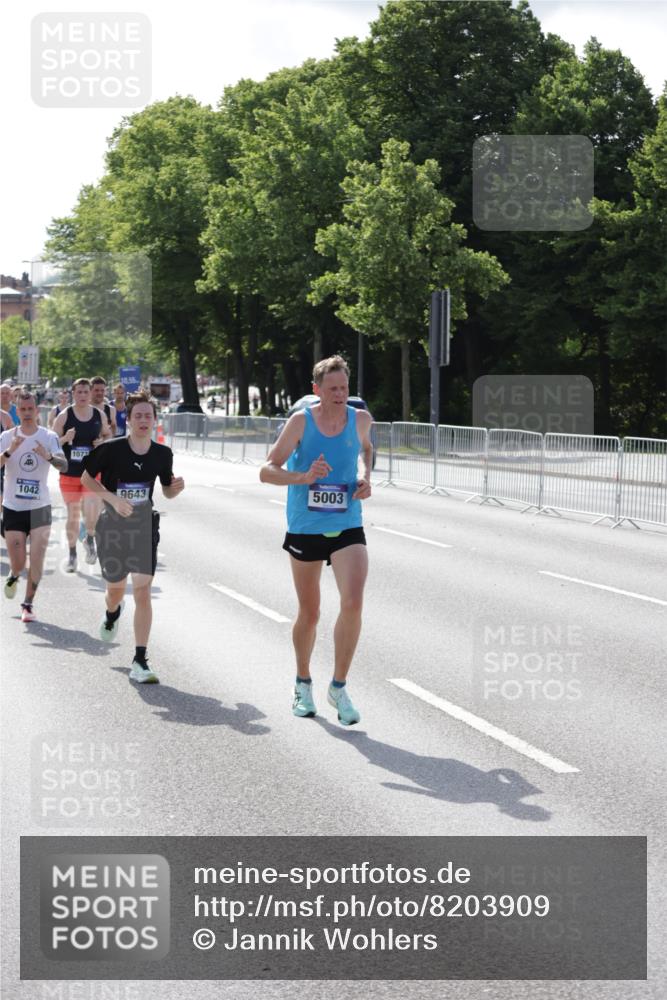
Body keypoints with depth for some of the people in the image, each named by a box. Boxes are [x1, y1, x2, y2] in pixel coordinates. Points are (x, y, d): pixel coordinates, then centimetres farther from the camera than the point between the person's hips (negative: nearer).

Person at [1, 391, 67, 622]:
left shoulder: (49, 437, -4)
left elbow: (64, 466, -17)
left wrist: (49, 456, -38)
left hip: (40, 507, 0)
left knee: (37, 560, -8)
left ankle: (28, 605, 5)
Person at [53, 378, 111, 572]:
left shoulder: (99, 415, 3)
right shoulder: (64, 416, -3)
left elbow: (108, 436, 18)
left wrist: (103, 442, -5)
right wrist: (65, 439, -21)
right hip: (70, 473, 0)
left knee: (92, 508, -19)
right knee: (72, 514, 8)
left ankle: (90, 539, 11)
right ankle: (72, 554, 22)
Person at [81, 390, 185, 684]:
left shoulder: (162, 454, -2)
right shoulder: (112, 449, -12)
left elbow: (167, 491, 10)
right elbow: (86, 478, -4)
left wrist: (176, 488, -14)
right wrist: (113, 498, -18)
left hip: (144, 527, 1)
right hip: (113, 525, -1)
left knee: (143, 590, -12)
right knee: (116, 588, 15)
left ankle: (140, 661, -10)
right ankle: (112, 615, 56)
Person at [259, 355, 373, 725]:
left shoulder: (360, 418, 0)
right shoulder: (301, 421, -9)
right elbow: (266, 471, -11)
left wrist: (366, 477, 4)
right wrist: (303, 477, -28)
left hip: (347, 528, 1)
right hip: (305, 529, -1)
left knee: (353, 603, -18)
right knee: (309, 613, 10)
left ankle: (339, 686, -2)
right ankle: (303, 684, 34)